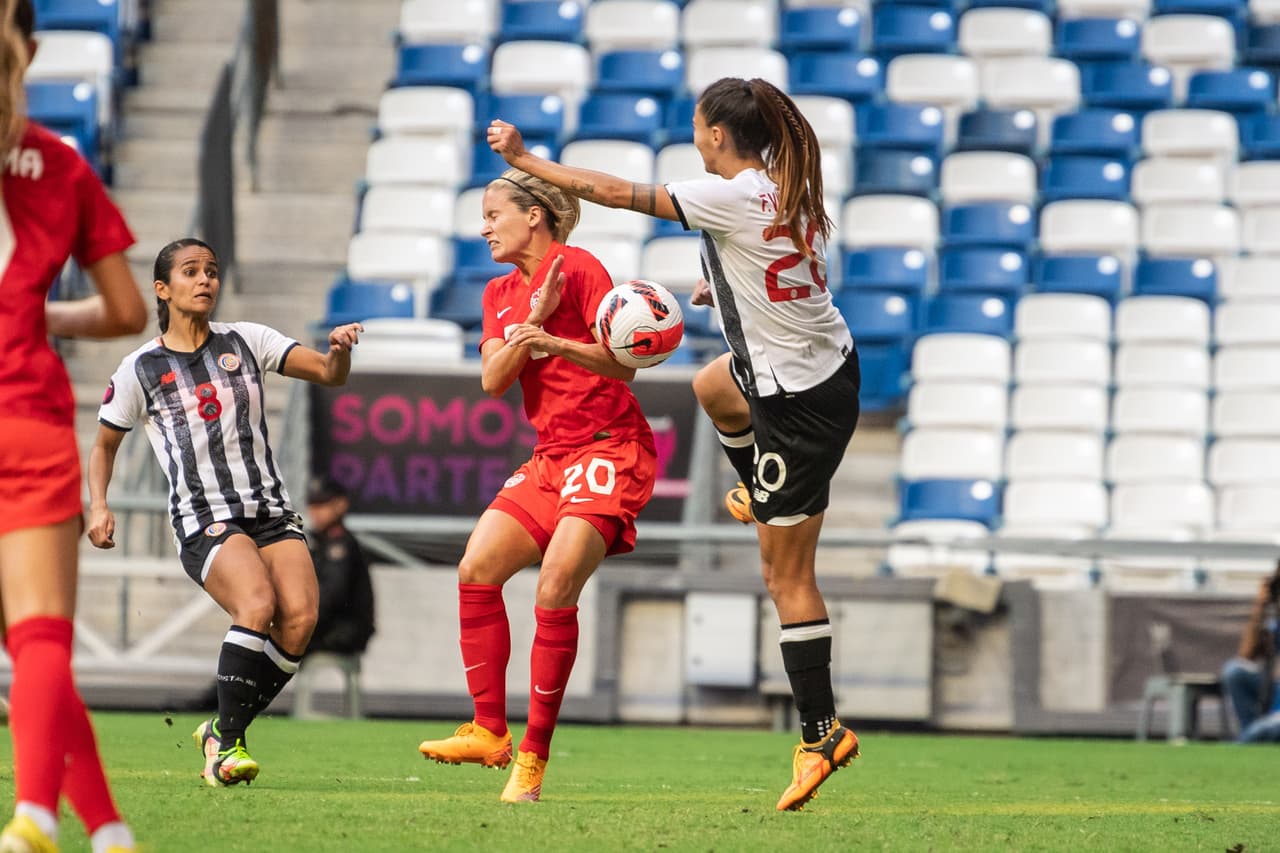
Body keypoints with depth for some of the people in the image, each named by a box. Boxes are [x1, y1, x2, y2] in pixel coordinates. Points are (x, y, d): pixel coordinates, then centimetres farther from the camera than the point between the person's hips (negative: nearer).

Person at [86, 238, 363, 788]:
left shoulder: (245, 342, 12)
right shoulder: (140, 369, 6)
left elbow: (328, 373, 6)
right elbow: (105, 443, 18)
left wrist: (340, 350, -16)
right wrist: (99, 505, 2)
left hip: (270, 510, 3)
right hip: (203, 520, -3)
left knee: (300, 617, -19)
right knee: (257, 605, -30)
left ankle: (221, 733, 2)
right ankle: (226, 740, -13)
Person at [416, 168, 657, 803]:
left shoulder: (577, 268, -7)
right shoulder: (501, 294, 17)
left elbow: (624, 364, -14)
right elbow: (492, 380, 2)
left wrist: (557, 343, -29)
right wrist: (535, 317, -11)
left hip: (610, 449, -8)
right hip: (551, 457, 8)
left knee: (555, 590, -20)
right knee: (476, 570, -7)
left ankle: (534, 754, -12)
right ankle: (490, 732, 1)